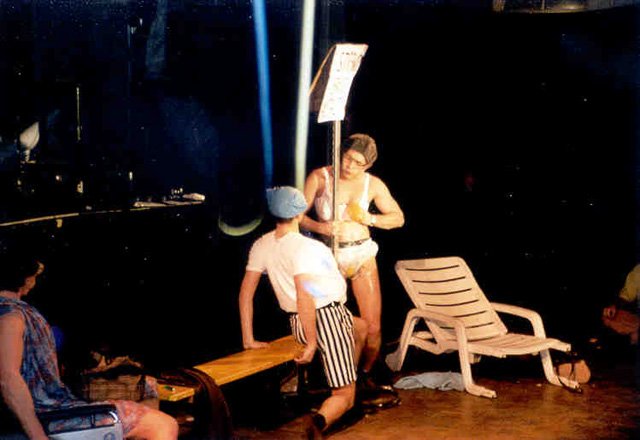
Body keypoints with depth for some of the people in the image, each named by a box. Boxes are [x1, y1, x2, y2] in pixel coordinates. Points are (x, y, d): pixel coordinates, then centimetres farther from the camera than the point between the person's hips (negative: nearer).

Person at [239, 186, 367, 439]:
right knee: (344, 397, 0)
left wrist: (248, 339, 8)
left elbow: (246, 291, 2)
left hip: (297, 324, 8)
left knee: (361, 328, 36)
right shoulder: (305, 247, -21)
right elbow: (304, 297, -29)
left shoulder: (262, 245, 0)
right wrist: (311, 344, -22)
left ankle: (348, 381, 41)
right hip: (327, 317, -8)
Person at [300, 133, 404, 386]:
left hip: (363, 254, 2)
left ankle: (365, 375, 24)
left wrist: (371, 219, -6)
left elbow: (398, 218, 11)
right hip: (330, 257, -2)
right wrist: (320, 227, -22)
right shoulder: (319, 177, -2)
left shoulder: (373, 184, 4)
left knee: (373, 328, 0)